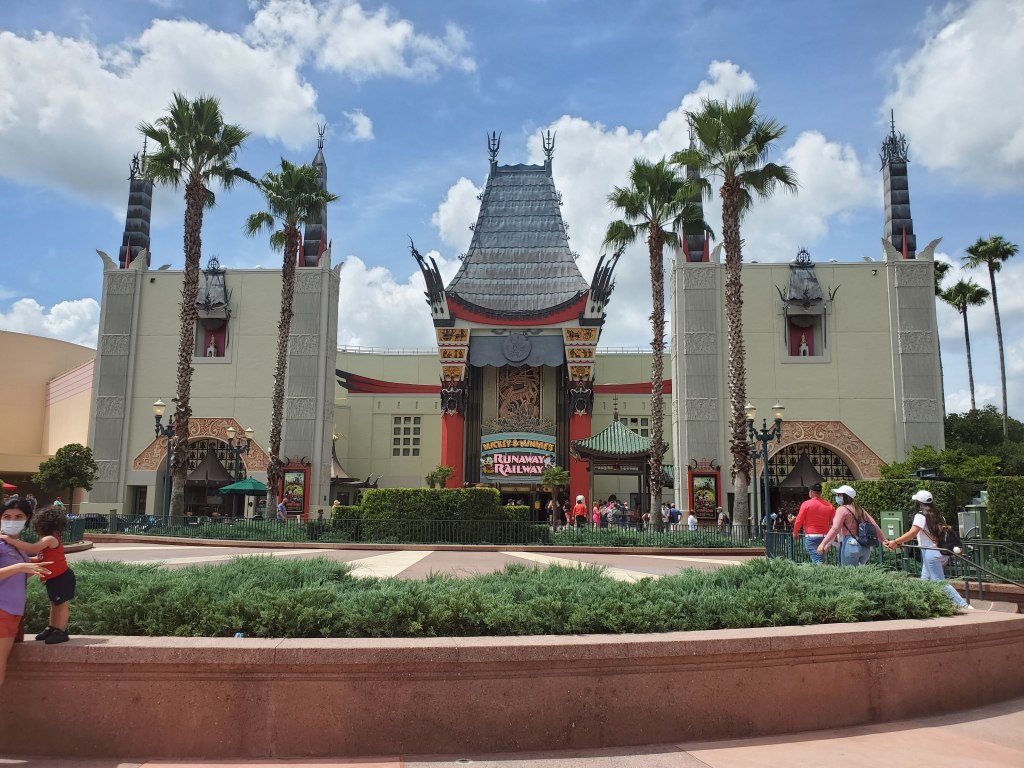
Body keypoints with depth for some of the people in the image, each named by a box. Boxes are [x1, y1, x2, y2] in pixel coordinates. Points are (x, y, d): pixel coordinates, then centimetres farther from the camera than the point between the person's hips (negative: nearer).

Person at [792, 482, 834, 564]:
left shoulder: (806, 504, -6)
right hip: (824, 536, 5)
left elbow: (799, 521, -3)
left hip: (811, 536, -5)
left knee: (817, 560, -11)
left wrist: (795, 533, 11)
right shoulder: (829, 506, 4)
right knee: (821, 559, 14)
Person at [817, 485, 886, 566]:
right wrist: (883, 540, 19)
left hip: (850, 545, -7)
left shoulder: (842, 509, -4)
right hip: (865, 547, 8)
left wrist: (823, 543, -17)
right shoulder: (860, 510, 18)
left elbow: (835, 529, -14)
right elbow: (874, 525, 14)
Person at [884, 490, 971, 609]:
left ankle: (964, 605, -10)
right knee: (925, 581, 14)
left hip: (930, 552, -9)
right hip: (939, 551, 9)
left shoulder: (920, 515, -12)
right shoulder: (934, 515, 12)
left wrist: (895, 542, -21)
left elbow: (912, 533, -23)